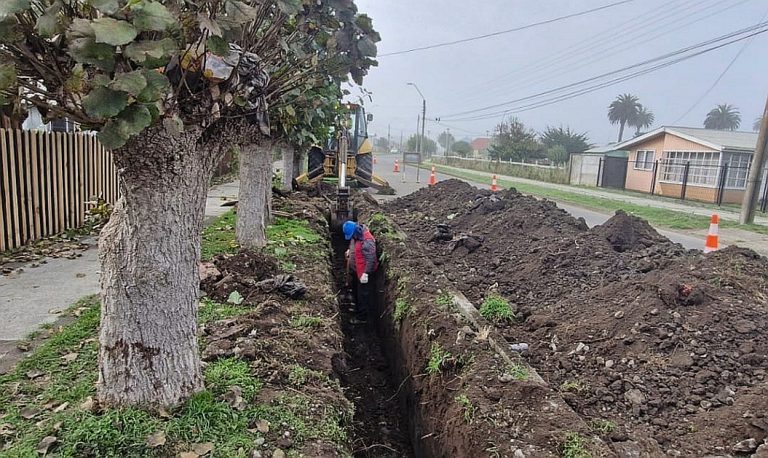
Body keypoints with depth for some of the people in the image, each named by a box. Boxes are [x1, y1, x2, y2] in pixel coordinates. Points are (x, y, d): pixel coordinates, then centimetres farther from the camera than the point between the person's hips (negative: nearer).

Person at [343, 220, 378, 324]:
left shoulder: (367, 241, -32)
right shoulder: (356, 235, -2)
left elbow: (370, 258, -30)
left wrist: (366, 273, -30)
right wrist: (350, 250, 6)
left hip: (363, 272, -10)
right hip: (356, 270, 10)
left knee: (363, 294, 3)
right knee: (356, 291, 26)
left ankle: (362, 317, 16)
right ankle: (357, 310, 47)